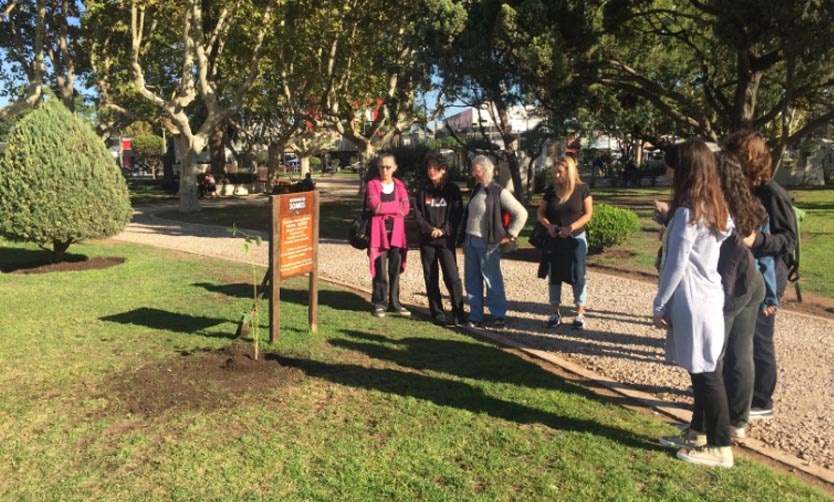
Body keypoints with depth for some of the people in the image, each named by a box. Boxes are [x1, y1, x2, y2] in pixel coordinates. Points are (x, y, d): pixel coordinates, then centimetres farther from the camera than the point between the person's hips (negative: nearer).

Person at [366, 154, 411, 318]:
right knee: (380, 269, -2)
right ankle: (379, 304, 7)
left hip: (396, 230, 3)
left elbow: (406, 208, -1)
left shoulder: (400, 185, 12)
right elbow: (375, 206, -14)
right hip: (379, 230, -3)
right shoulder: (373, 184, 2)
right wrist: (396, 206, -7)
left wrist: (384, 207, -9)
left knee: (395, 269, 7)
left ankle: (394, 303, 16)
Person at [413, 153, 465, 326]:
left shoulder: (452, 190, 3)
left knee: (452, 277, -10)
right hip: (427, 240, 3)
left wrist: (443, 230, -15)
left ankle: (458, 313, -1)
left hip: (446, 239, -3)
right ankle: (437, 312, 15)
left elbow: (457, 214, -3)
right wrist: (430, 229, -13)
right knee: (430, 278, 6)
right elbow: (417, 214, 3)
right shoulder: (423, 191, 9)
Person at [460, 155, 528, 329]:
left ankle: (499, 316, 13)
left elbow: (521, 213, -12)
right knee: (471, 281, 9)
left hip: (487, 243, -7)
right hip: (470, 242, 7)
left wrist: (510, 235, -9)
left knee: (492, 281, 1)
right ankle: (475, 317, 18)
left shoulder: (499, 192, -10)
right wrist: (464, 238, 15)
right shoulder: (476, 189, 12)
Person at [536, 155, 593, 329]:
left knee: (578, 276, 3)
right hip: (554, 239, 3)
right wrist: (548, 226, -14)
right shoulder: (551, 190, 1)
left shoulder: (582, 189, -6)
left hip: (576, 239, -2)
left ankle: (580, 314, 13)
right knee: (554, 276, 7)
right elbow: (540, 213, 6)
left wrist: (572, 227, -20)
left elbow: (588, 214, -6)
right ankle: (555, 313, 18)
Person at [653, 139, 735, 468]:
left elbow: (676, 266, -16)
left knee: (706, 375, 1)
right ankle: (697, 433, 30)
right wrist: (669, 224, 14)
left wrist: (658, 305, -8)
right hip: (707, 299, 9)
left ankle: (719, 447, 13)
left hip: (693, 304, -9)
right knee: (701, 373, 17)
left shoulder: (688, 212, -17)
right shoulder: (716, 210, 9)